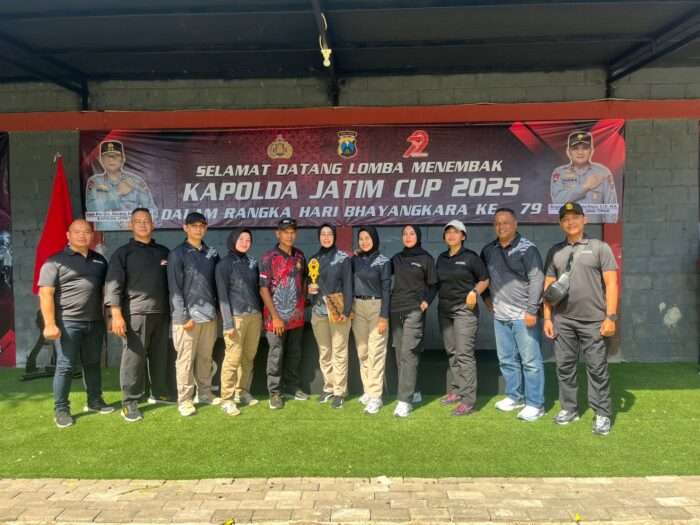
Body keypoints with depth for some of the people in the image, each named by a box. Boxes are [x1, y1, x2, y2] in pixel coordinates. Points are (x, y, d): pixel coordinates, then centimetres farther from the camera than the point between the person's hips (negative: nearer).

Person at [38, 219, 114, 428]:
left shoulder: (100, 260, 12)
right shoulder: (56, 261, -4)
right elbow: (45, 294, -10)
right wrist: (50, 324, -17)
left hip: (95, 322, 5)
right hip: (68, 322, -5)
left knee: (93, 363, 14)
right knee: (65, 366, 0)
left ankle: (95, 401, 26)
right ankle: (61, 409, 10)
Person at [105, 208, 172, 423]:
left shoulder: (163, 252, 15)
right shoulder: (123, 253, 1)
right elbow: (113, 285, -6)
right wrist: (117, 315, -15)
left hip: (161, 313, 5)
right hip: (135, 314, -4)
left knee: (160, 356, 12)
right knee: (134, 359, -3)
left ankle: (159, 393, 27)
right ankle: (130, 403, 6)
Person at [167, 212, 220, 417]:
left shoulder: (212, 254, 12)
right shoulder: (177, 254, -3)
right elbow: (175, 288, -8)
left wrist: (217, 308, 6)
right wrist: (183, 316, -13)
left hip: (209, 315, 5)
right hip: (187, 315, -5)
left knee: (205, 357, 12)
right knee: (186, 359, 1)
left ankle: (205, 394, 23)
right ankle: (185, 399, 10)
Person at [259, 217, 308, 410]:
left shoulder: (300, 256, 6)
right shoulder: (269, 258, -10)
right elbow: (264, 289, -12)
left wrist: (303, 304, 8)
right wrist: (275, 317, -15)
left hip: (297, 316, 5)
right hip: (277, 316, -5)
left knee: (295, 353, 15)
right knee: (276, 354, 3)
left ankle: (293, 386, 29)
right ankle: (275, 392, 14)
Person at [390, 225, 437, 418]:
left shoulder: (426, 258, 4)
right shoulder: (396, 258, 15)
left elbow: (433, 285, 5)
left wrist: (426, 302, -9)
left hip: (415, 311, -5)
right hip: (396, 310, 5)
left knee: (408, 354, -11)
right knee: (399, 354, 7)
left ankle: (404, 401, -11)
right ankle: (410, 392, 19)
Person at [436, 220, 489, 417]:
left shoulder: (470, 257, -5)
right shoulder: (441, 258, 11)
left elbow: (485, 280, 0)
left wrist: (475, 292, -16)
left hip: (465, 309, -6)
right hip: (444, 309, 6)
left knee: (464, 354, -9)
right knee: (451, 352, 11)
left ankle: (468, 401, -6)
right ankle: (456, 390, 24)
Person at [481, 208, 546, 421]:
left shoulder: (527, 249, -8)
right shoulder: (488, 250, 9)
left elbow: (537, 279, -13)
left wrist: (532, 310, -17)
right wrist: (486, 296, 12)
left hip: (523, 315, -6)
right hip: (500, 315, 6)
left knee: (530, 360, -1)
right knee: (507, 360, 15)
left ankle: (535, 404, 8)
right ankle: (514, 397, 29)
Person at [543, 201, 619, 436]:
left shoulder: (599, 247, 1)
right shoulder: (555, 251, 11)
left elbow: (611, 284, -3)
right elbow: (549, 286, 11)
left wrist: (610, 316, -10)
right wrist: (547, 318, 6)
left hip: (593, 320, -3)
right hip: (562, 320, 4)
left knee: (597, 369, 2)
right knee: (564, 366, 10)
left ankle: (602, 414, 11)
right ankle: (569, 408, 23)